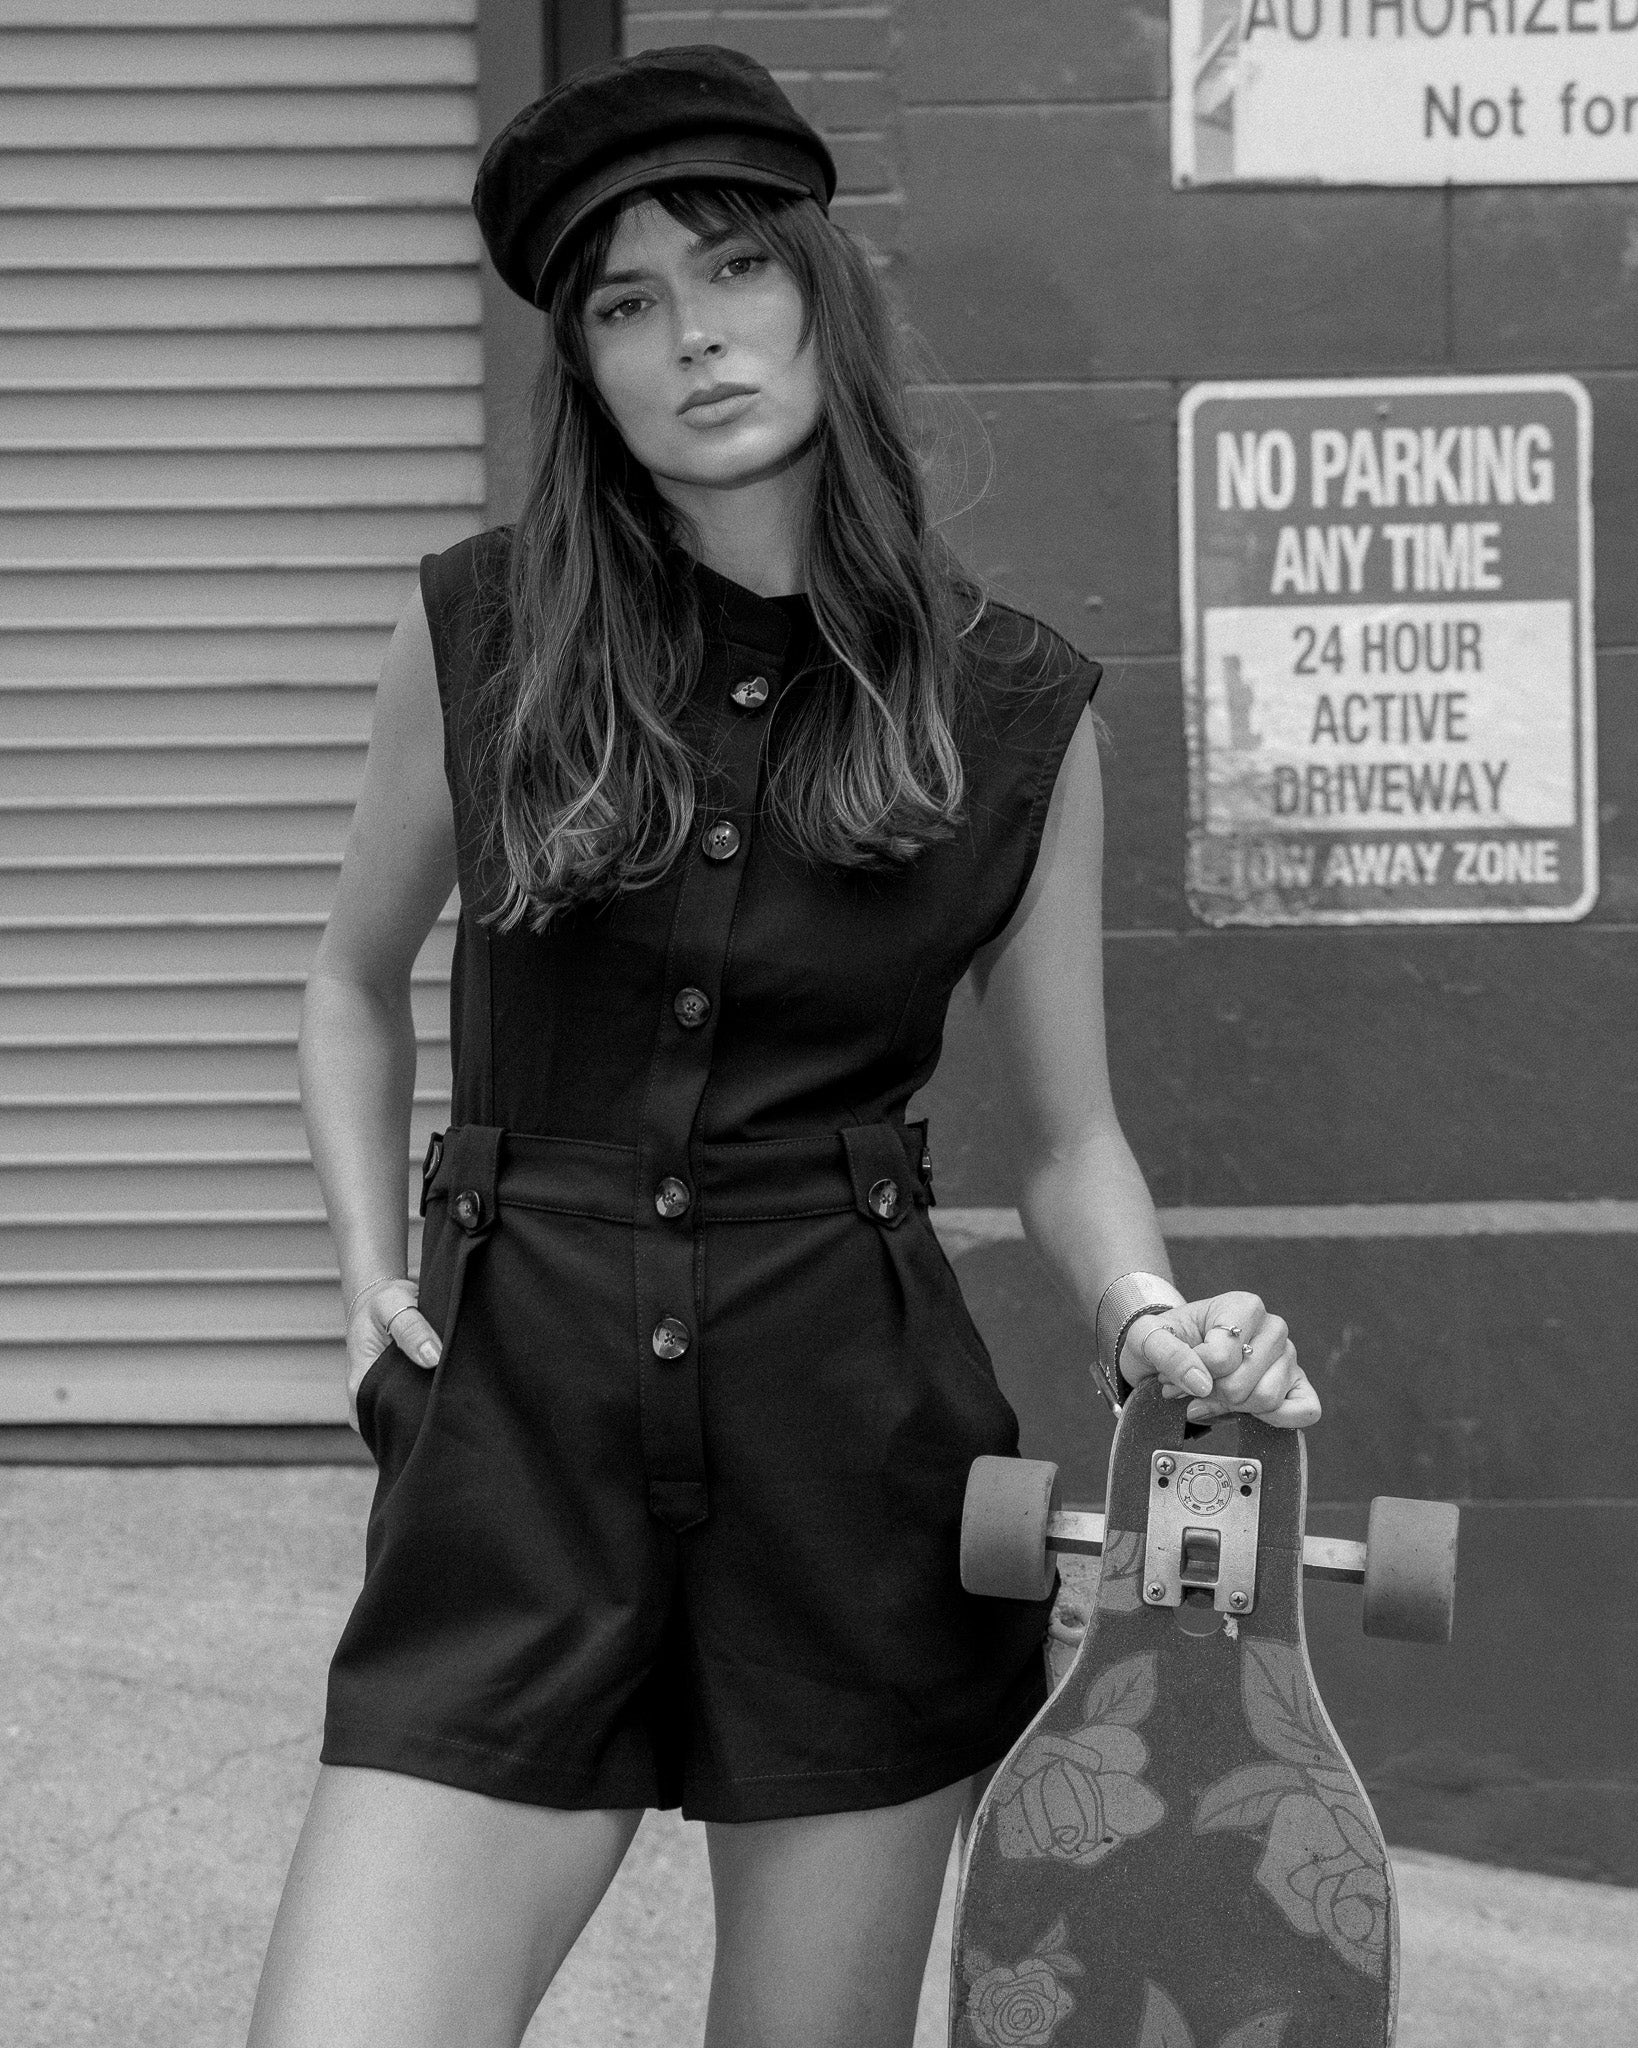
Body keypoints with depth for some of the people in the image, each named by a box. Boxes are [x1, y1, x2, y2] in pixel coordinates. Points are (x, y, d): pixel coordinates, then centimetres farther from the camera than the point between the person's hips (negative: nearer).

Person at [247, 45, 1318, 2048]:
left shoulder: (1016, 711, 1)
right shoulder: (479, 641, 1)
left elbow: (1069, 1138, 11)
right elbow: (356, 984, 19)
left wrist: (1153, 1323, -8)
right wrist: (374, 1263, 5)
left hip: (858, 1451, 0)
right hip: (518, 1434, 0)